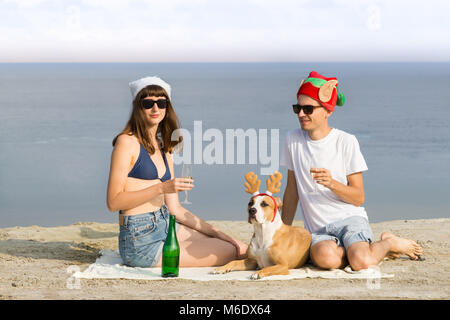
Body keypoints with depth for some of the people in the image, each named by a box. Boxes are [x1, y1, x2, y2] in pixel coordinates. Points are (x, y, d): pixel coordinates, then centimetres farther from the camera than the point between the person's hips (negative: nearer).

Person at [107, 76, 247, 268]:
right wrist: (161, 188, -22)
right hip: (141, 240, -8)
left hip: (165, 226, 8)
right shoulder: (127, 142, -9)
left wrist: (218, 234, 9)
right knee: (230, 253, -7)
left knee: (242, 248, 3)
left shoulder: (163, 148, 15)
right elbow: (113, 202, -15)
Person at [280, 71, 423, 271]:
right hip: (319, 231, 2)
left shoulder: (346, 142, -3)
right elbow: (292, 190, 15)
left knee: (361, 263, -32)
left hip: (349, 219, -2)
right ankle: (366, 249, -1)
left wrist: (331, 183, -21)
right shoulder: (293, 140, 6)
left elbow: (358, 198, -3)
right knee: (325, 258, -34)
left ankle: (389, 243, 4)